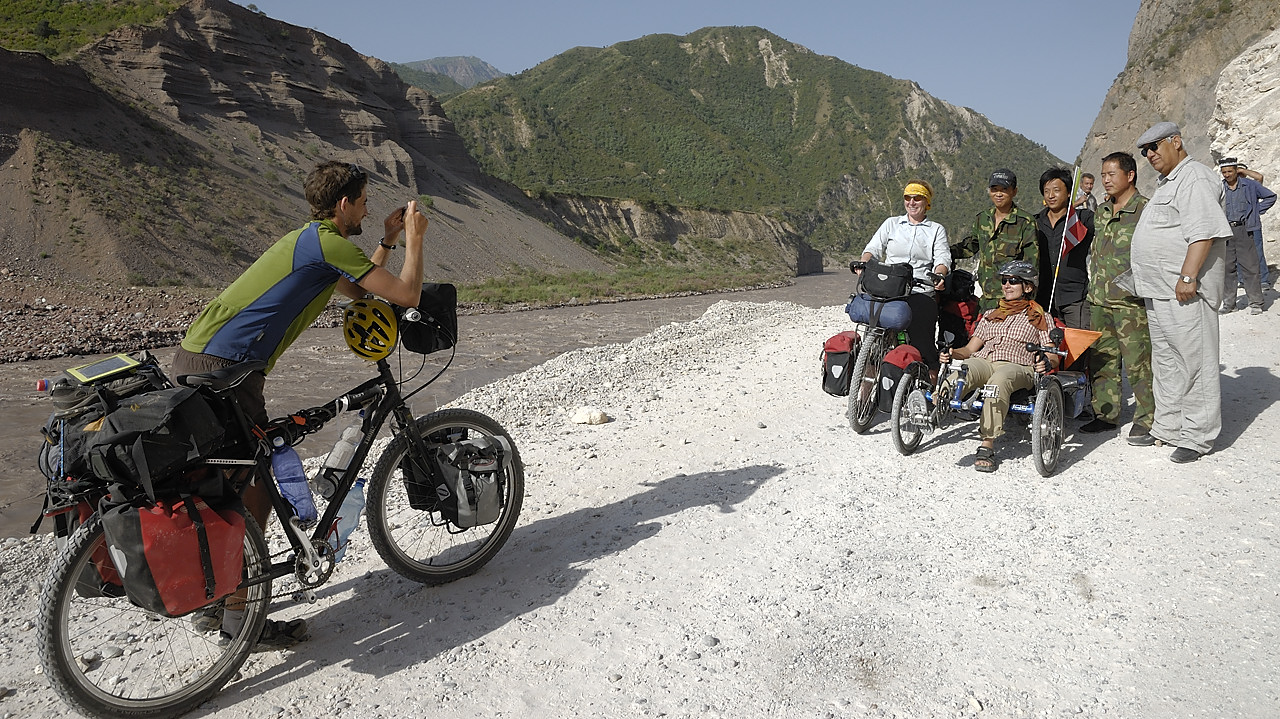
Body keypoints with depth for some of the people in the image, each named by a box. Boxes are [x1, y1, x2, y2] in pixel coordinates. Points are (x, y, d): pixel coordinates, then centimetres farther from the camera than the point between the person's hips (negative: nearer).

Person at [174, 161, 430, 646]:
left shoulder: (309, 239, 21)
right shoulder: (331, 243, -10)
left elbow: (358, 292, 30)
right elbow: (408, 296, -10)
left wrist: (388, 240, 27)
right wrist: (414, 237, 4)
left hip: (194, 357, 10)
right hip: (222, 368, -10)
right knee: (254, 488, -1)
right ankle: (238, 615, 8)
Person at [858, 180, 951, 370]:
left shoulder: (937, 230, 15)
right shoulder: (891, 224, 19)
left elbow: (942, 258, 2)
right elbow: (873, 248, 9)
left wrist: (938, 276, -22)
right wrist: (863, 264, -14)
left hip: (921, 293, -1)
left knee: (922, 344, -12)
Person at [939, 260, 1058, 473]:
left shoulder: (1039, 317, 24)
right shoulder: (990, 315, 35)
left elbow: (1053, 357, 12)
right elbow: (970, 349, 26)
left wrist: (1046, 362, -13)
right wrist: (952, 353, 3)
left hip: (1017, 366, -3)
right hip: (982, 361, 3)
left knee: (999, 380, -40)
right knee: (962, 371, -35)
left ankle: (987, 445, -42)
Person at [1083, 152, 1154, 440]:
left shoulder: (1146, 210, -6)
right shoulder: (1101, 211, 16)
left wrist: (1133, 281, -17)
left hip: (1130, 300, -7)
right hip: (1098, 298, 7)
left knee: (1138, 361, -4)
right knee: (1101, 358, 11)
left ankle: (1146, 420, 7)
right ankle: (1106, 414, 22)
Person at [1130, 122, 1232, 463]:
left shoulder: (1196, 179, -10)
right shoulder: (1165, 183, 22)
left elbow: (1203, 233, -21)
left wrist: (1187, 277, -25)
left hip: (1186, 292, -11)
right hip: (1159, 292, 11)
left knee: (1194, 361, -5)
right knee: (1165, 361, 14)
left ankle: (1197, 438, 0)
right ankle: (1167, 427, 23)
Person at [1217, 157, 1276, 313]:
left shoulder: (1250, 185, 4)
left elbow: (1270, 196, 12)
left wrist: (1256, 210, 3)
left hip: (1245, 230, -2)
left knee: (1250, 266, -3)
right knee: (1227, 267, 4)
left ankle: (1255, 303, 2)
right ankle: (1228, 302, 11)